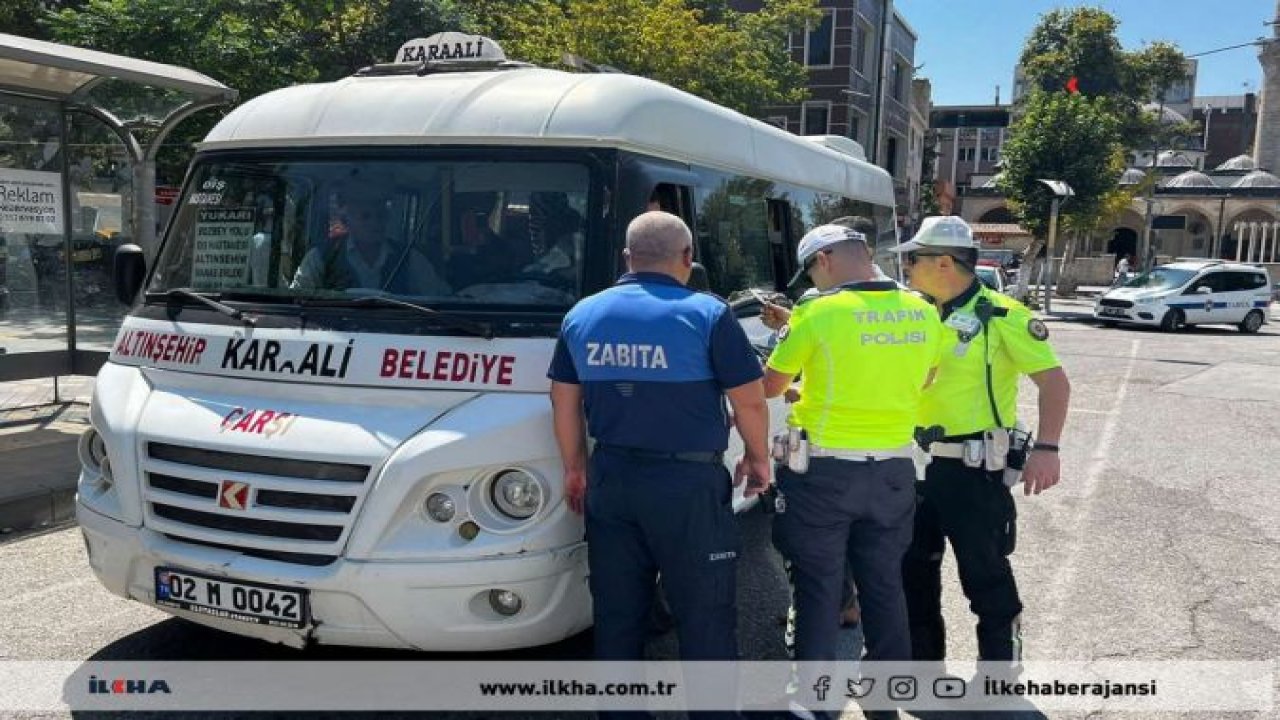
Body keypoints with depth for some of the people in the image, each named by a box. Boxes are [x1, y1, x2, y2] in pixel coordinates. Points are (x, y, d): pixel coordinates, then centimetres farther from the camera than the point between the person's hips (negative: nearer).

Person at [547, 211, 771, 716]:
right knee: (706, 616, 6)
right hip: (688, 484, -4)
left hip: (610, 481, 5)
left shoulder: (582, 315, 6)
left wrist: (575, 468, 21)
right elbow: (750, 401, -7)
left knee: (616, 613, 15)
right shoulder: (707, 314, -8)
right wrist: (757, 458, 10)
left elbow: (564, 400, 11)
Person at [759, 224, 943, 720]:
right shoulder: (923, 313, 1)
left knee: (819, 587, 7)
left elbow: (769, 387, -2)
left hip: (825, 471, -5)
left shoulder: (817, 313, -14)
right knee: (884, 583, 17)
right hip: (893, 469, 5)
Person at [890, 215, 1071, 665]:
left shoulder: (1001, 316, -13)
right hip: (919, 464, 7)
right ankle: (922, 660, 33)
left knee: (985, 574, 5)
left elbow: (1054, 381, -13)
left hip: (974, 469, -7)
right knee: (913, 568, 15)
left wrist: (1046, 448, -24)